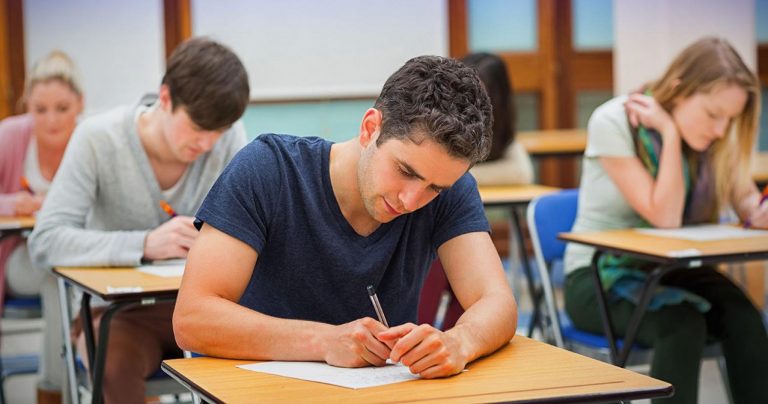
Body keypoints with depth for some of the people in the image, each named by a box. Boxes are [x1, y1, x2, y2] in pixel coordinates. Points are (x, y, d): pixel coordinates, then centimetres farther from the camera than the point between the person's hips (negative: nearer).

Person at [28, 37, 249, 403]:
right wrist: (144, 244, -39)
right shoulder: (97, 139, -16)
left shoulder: (229, 138, -8)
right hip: (118, 312, -2)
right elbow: (45, 243, -24)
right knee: (117, 364, -37)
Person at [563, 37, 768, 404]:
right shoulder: (613, 123, -18)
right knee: (682, 324, -33)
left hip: (668, 271, 5)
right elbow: (665, 217, -21)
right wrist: (670, 133, -23)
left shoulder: (713, 137, -2)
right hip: (599, 276, -5)